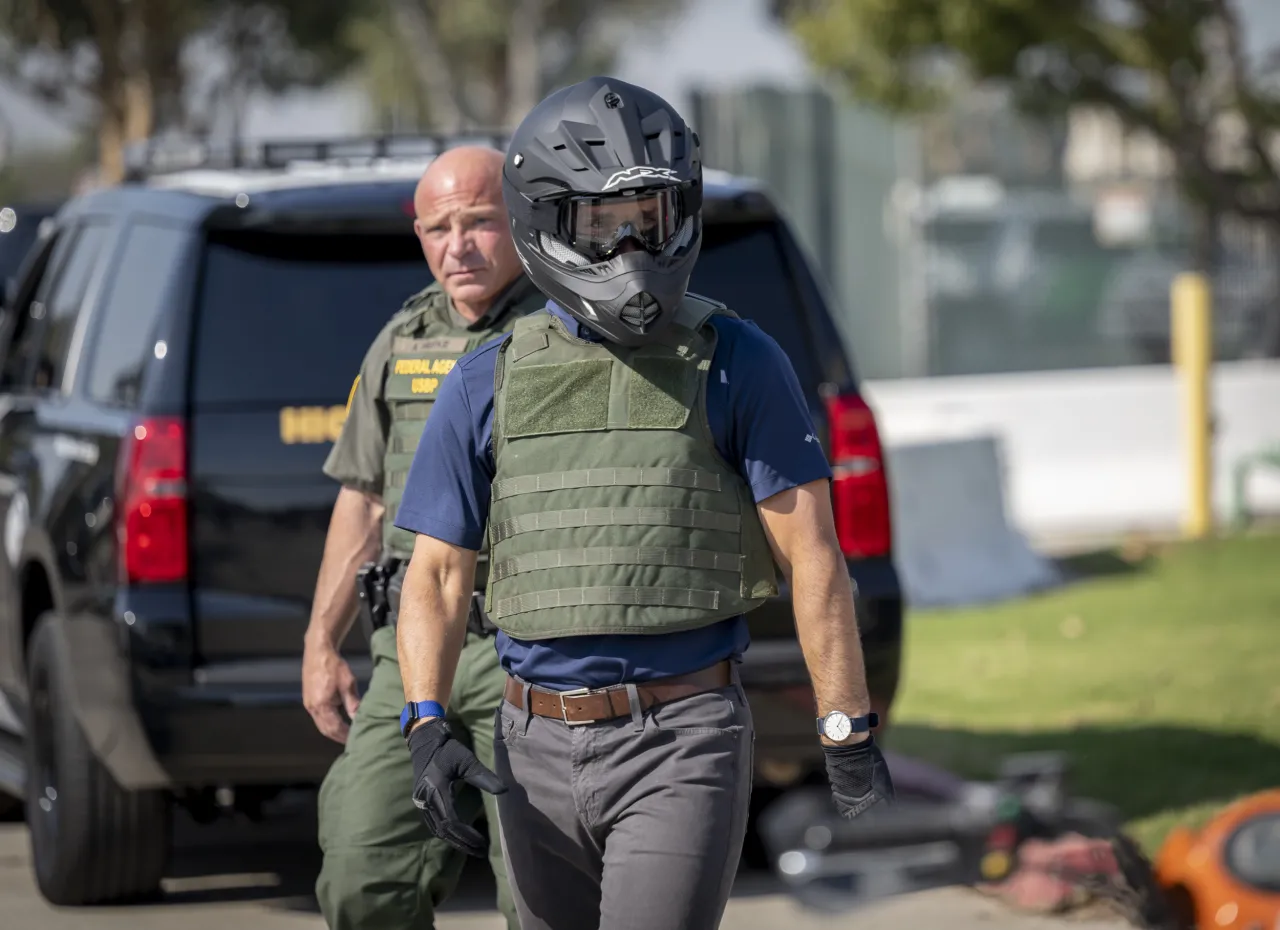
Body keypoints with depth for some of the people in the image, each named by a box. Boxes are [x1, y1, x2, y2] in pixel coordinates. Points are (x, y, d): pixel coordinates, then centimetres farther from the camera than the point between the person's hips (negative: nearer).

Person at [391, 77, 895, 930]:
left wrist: (846, 730, -8)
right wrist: (427, 726, -9)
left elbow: (810, 554, -4)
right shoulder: (488, 385, 6)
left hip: (682, 740, -4)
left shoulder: (737, 365, -3)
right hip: (539, 749, 4)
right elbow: (438, 575, 6)